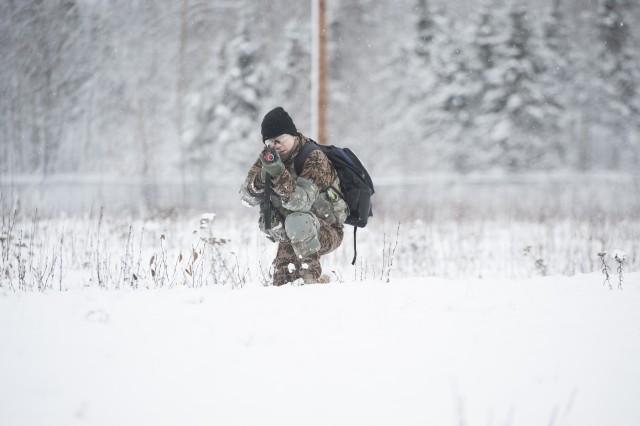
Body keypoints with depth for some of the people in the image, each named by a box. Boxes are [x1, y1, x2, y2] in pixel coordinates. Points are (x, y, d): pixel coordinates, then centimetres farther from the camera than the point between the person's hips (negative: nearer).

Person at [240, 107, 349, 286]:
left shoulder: (315, 159, -22)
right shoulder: (268, 157, -3)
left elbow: (301, 202, -37)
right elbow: (247, 197, -12)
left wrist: (278, 172, -49)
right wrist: (262, 177, -32)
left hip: (327, 232, -6)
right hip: (291, 237, 6)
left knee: (297, 221, -35)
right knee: (279, 278, -9)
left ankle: (312, 275, -23)